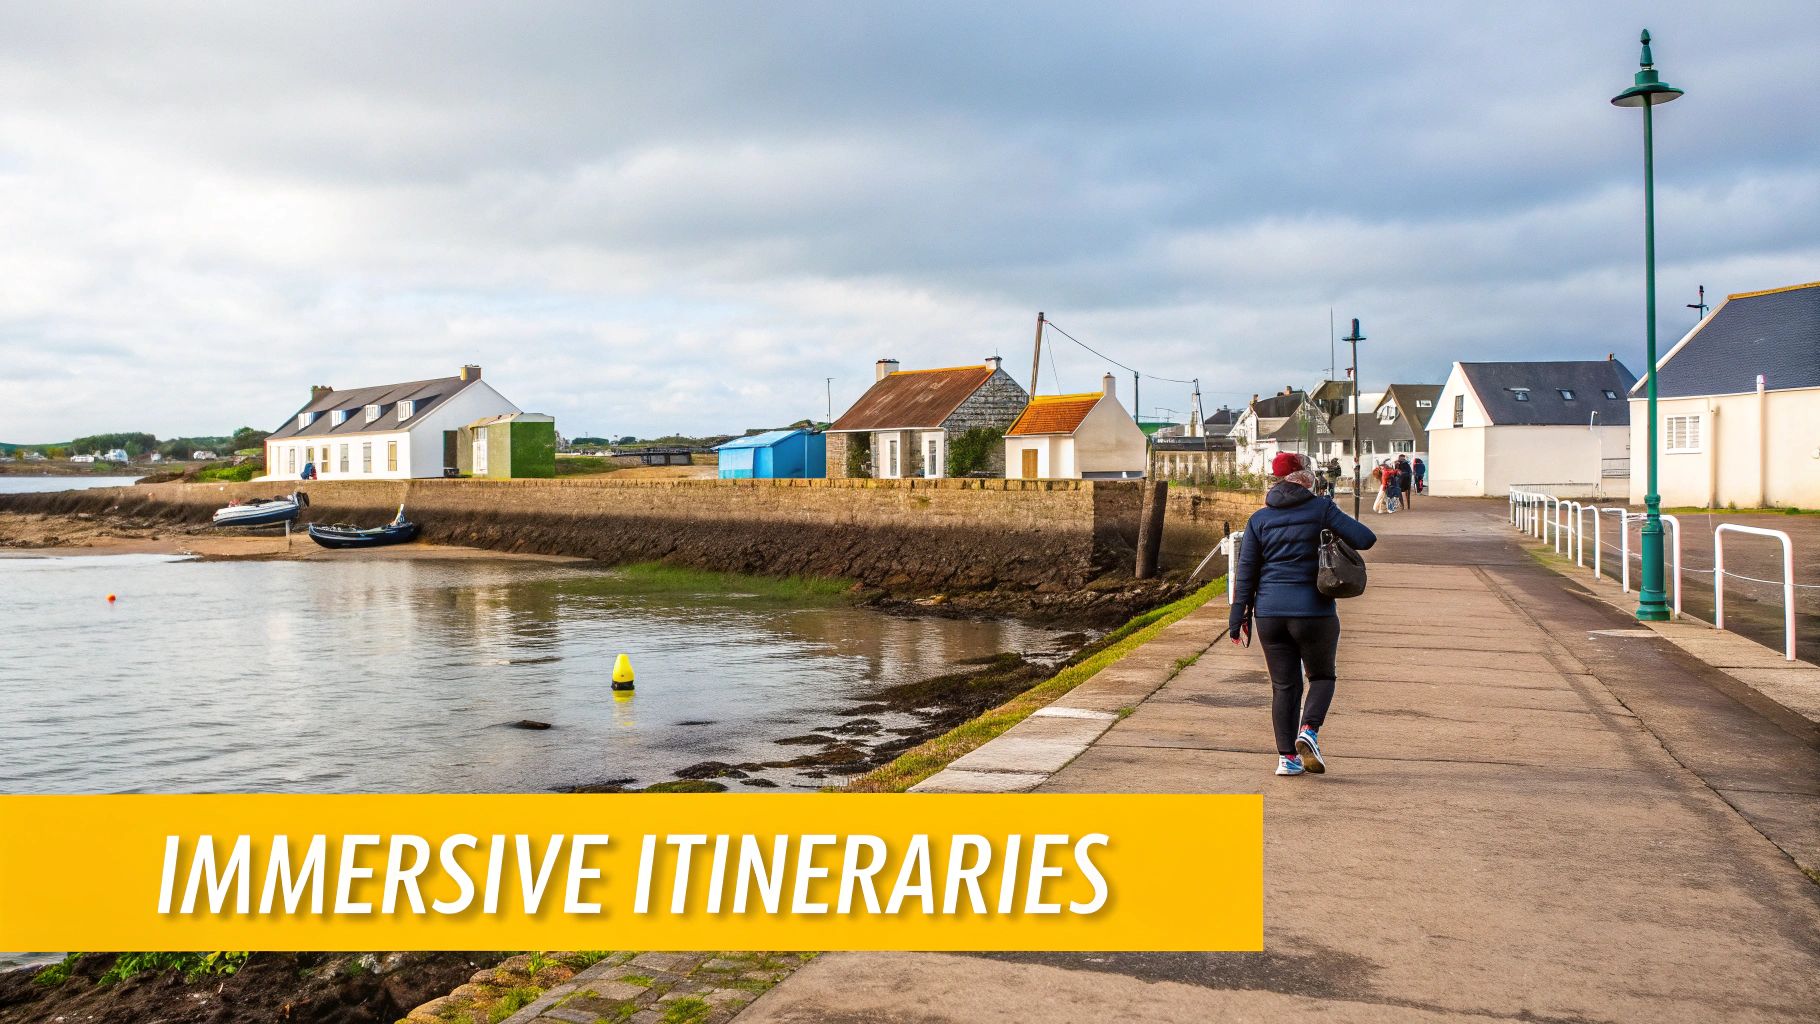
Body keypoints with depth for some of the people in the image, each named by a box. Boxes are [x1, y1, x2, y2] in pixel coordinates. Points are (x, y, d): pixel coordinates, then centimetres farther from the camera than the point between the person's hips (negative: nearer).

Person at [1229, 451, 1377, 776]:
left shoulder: (1259, 519, 5)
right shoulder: (1322, 509, -3)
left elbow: (1245, 572, 3)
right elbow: (1365, 538, -8)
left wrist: (1239, 616, 7)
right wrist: (1338, 531, 13)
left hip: (1270, 614, 3)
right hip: (1314, 613, -3)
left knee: (1284, 685, 11)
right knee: (1322, 676, 16)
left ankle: (1287, 757, 10)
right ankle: (1309, 730, -7)